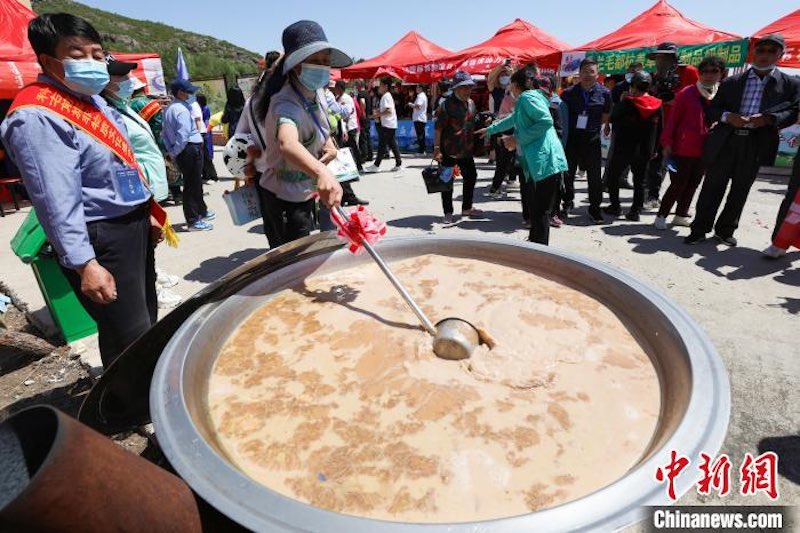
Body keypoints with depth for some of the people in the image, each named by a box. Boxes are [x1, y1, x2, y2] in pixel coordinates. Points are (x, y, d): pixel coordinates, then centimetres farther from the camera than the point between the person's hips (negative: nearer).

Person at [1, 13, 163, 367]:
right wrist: (84, 264, -27)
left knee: (146, 321, 22)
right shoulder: (37, 116, -19)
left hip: (133, 225, 10)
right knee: (129, 339, -4)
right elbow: (56, 200, -24)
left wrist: (147, 212, 20)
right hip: (101, 239, -10)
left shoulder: (92, 98, 12)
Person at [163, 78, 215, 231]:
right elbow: (183, 134, -23)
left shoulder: (168, 109, 15)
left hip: (181, 151, 10)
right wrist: (175, 152, -13)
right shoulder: (182, 109, -14)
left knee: (195, 182, 22)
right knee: (192, 184, -5)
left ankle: (202, 211, 38)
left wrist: (171, 150, 15)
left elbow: (165, 132, 17)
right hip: (191, 149, -10)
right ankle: (193, 221, 0)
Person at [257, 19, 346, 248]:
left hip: (303, 195, 9)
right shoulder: (287, 103, -28)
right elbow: (287, 144, -51)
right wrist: (322, 173, -70)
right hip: (283, 200, -9)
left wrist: (329, 144, -3)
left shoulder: (317, 92, -1)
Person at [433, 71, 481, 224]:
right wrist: (437, 148, -22)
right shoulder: (448, 104, -14)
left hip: (466, 149, 8)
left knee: (471, 177, 15)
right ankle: (448, 213, 12)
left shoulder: (471, 103, 10)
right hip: (449, 151, -8)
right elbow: (438, 127, -17)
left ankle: (467, 207, 31)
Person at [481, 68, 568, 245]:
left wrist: (519, 139, -13)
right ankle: (534, 243, 26)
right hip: (536, 163, 10)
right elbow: (512, 120, 42)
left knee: (540, 212, -7)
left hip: (545, 162, -10)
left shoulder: (527, 97, -5)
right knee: (535, 209, 15)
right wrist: (489, 130, 53)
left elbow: (546, 120, -19)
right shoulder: (524, 100, 24)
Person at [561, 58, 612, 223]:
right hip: (571, 138, 1)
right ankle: (568, 203, 27)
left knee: (594, 176, 3)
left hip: (592, 139, -1)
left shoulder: (604, 93, 1)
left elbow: (605, 117, 9)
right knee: (568, 173, 8)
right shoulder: (568, 93, 1)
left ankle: (594, 208, 15)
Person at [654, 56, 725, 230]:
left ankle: (681, 215, 24)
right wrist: (667, 143, -11)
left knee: (692, 185, 12)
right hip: (682, 149, -5)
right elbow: (673, 119, -7)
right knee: (678, 185, -4)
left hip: (704, 150, 5)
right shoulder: (686, 93, -7)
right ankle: (661, 216, 8)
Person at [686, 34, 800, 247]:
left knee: (740, 190, 9)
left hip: (755, 145, 1)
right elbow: (713, 108, 7)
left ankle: (725, 230, 21)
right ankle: (699, 229, 7)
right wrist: (728, 116, -14)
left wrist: (769, 119, -18)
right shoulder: (731, 82, 8)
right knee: (712, 187, 0)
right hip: (725, 141, 0)